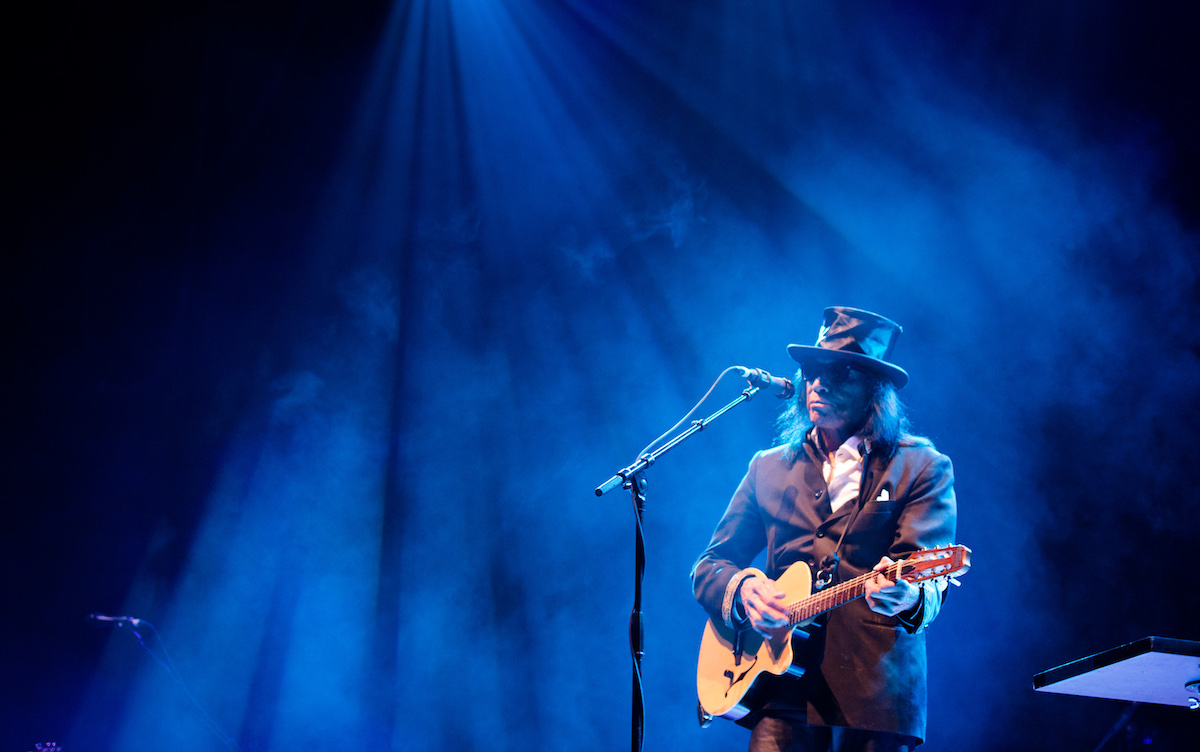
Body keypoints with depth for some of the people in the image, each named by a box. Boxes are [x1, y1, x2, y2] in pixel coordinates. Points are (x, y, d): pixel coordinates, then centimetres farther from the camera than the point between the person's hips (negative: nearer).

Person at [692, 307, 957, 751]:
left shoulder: (924, 468, 5)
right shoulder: (769, 467, 16)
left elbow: (931, 577, -8)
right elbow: (708, 566, 15)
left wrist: (909, 597, -31)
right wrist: (743, 588, -8)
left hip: (877, 695, -2)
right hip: (784, 685, 2)